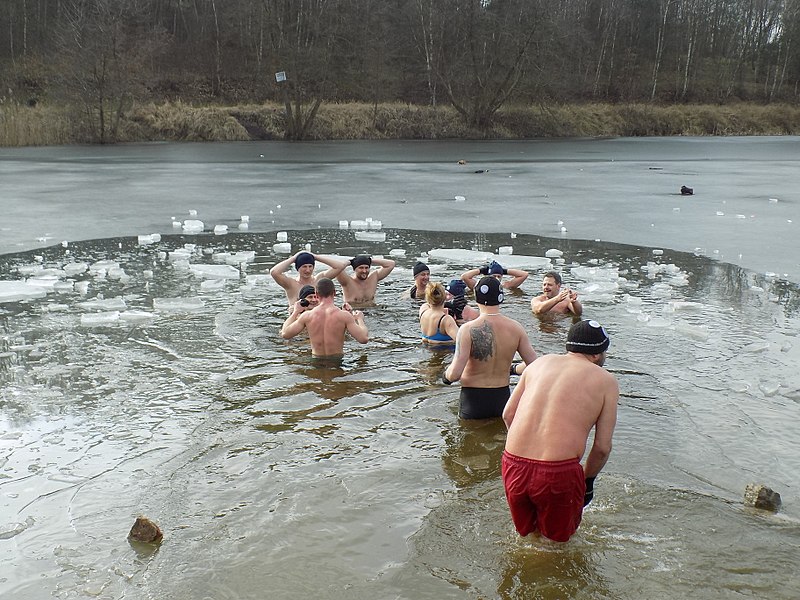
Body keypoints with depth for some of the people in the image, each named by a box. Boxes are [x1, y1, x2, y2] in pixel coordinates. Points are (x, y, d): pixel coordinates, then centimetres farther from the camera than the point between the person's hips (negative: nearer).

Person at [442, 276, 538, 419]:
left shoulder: (468, 329, -15)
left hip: (473, 399, -3)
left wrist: (446, 376, 3)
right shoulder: (515, 328, -3)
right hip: (503, 397, 3)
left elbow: (455, 373, -20)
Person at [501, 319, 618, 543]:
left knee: (526, 533, 26)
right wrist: (588, 479, 20)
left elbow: (508, 414, 14)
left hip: (513, 465, 4)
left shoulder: (540, 362, 16)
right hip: (559, 472, -4)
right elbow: (602, 447, 3)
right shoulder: (606, 381, 6)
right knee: (558, 537, 19)